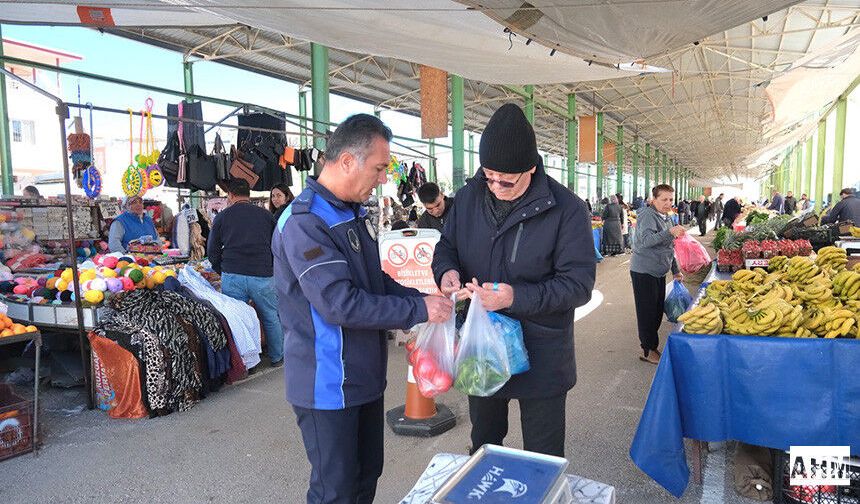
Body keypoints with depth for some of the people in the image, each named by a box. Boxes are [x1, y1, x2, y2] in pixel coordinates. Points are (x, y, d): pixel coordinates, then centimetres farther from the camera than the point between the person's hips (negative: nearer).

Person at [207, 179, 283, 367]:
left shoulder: (221, 217, 9)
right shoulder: (266, 215, 10)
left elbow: (212, 250, 10)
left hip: (232, 276, 0)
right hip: (263, 276, 0)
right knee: (271, 318, 14)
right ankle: (277, 357, 24)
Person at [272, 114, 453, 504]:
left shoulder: (352, 213, 9)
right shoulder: (304, 223, -22)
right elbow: (340, 304, -29)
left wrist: (423, 299, 0)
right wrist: (418, 310, -22)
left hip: (365, 375, 9)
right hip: (328, 385, -9)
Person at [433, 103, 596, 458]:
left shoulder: (567, 209, -18)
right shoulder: (470, 196, -3)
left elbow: (579, 284, -19)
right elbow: (447, 245, 10)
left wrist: (517, 297, -31)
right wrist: (447, 271, -14)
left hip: (541, 357, -4)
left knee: (543, 459, 14)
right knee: (483, 444, 27)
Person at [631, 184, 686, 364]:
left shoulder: (666, 218, 15)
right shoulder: (648, 216, -15)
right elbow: (646, 240, -31)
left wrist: (676, 270, 21)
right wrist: (670, 232, -43)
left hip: (659, 272, 9)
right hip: (644, 272, -9)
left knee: (657, 311, 14)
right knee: (647, 312, -2)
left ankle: (651, 346, 27)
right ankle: (648, 351, 7)